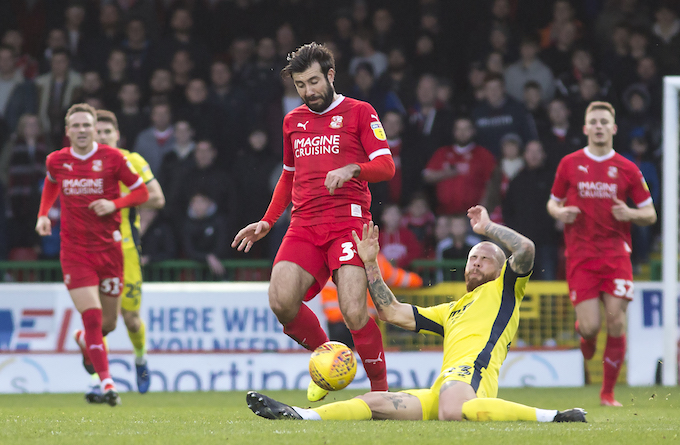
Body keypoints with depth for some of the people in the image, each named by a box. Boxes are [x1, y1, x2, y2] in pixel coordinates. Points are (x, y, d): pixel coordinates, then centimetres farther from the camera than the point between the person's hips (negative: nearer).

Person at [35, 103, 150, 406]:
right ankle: (107, 383, -15)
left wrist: (114, 204, -15)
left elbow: (141, 191, 1)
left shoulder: (112, 158, -6)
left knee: (108, 323, 9)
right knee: (92, 316, -16)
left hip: (108, 248, 1)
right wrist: (43, 214, 11)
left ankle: (83, 340, 46)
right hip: (74, 250, -1)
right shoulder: (56, 161, 1)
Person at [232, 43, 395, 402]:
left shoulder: (359, 112, 4)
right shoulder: (293, 121, 21)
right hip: (304, 225, 5)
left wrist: (351, 169, -23)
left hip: (348, 220, -5)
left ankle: (380, 390, -5)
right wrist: (267, 221, 24)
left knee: (353, 311, -20)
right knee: (281, 301, -17)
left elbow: (386, 166, -4)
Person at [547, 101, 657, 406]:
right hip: (580, 253, 0)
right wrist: (559, 213, -7)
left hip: (616, 253, 0)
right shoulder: (569, 164, 5)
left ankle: (608, 392, 5)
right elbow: (553, 202, 17)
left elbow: (650, 215, 9)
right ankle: (585, 335, 30)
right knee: (590, 326, -10)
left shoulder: (627, 169, 4)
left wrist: (629, 214, -12)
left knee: (616, 322, -9)